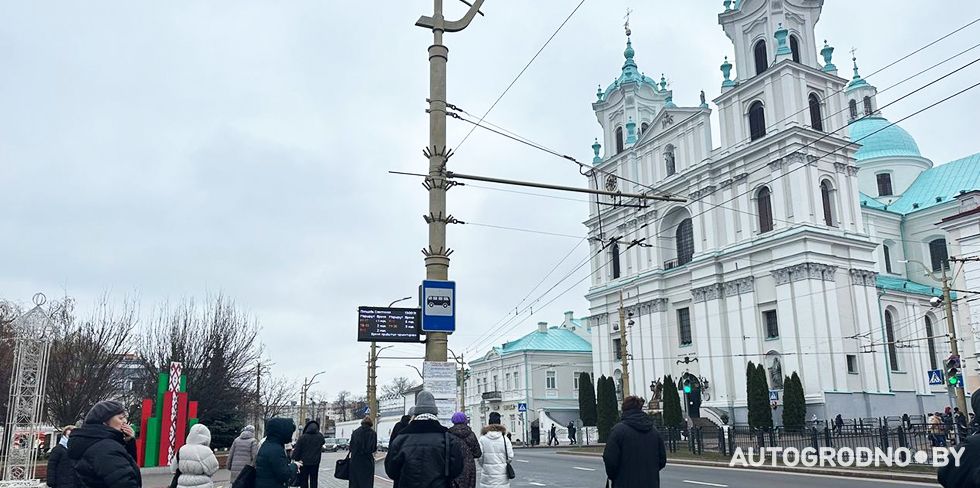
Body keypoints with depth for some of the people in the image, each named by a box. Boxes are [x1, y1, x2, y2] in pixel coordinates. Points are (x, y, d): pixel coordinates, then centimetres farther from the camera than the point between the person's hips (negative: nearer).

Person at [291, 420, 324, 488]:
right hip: (315, 462, 2)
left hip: (304, 462, -2)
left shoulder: (302, 437, -12)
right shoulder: (320, 437, -5)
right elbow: (323, 442, 19)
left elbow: (296, 450, -11)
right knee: (314, 480, 11)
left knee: (303, 480, 8)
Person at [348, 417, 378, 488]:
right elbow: (374, 449, -9)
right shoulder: (373, 433, -7)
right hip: (367, 460, -3)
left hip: (355, 460, 3)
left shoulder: (355, 432, 2)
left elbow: (350, 447, 2)